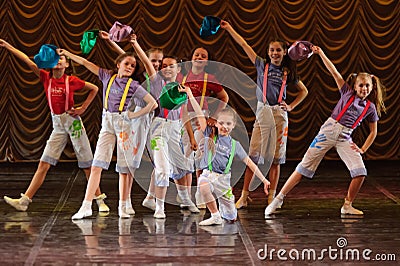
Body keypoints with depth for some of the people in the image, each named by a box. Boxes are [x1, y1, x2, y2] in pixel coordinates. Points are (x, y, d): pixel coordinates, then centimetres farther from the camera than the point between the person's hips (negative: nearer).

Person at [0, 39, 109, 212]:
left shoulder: (72, 81, -4)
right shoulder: (46, 78, 4)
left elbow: (94, 89, 7)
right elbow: (29, 62, -2)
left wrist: (83, 108, -1)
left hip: (73, 121, -3)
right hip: (57, 125, 3)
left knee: (87, 164, 0)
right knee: (44, 164, 0)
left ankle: (100, 200, 7)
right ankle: (24, 200, -3)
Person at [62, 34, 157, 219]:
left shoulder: (133, 85, -3)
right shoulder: (108, 76, 7)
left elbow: (153, 104, -6)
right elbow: (87, 64, 13)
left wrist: (134, 115, -9)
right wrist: (67, 54, 15)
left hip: (125, 123, -2)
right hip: (107, 123, 3)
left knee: (124, 168, 1)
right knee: (97, 165, -5)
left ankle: (123, 207, 11)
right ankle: (86, 206, -8)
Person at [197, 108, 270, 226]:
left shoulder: (234, 144, 7)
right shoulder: (210, 134, 3)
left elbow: (249, 162, 10)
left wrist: (264, 179, 8)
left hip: (224, 179, 2)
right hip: (208, 174, -2)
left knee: (232, 218, 2)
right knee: (203, 185, -42)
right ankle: (215, 216, -22)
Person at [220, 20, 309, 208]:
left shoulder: (288, 72, 6)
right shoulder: (262, 65, 5)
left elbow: (304, 91, 18)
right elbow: (244, 45, 1)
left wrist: (291, 106, 6)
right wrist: (229, 29, -2)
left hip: (279, 115, 0)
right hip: (262, 113, 0)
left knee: (275, 158, 2)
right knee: (253, 156, -4)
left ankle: (271, 197, 8)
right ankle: (244, 196, -2)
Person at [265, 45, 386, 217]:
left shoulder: (370, 108, 9)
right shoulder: (347, 93, 4)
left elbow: (373, 132, 18)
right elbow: (334, 72, -2)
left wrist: (363, 149, 6)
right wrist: (321, 53, -8)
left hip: (345, 138, 2)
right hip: (329, 130, -2)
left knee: (360, 172, -14)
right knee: (305, 166, -6)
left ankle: (347, 206, 4)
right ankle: (279, 199, -2)